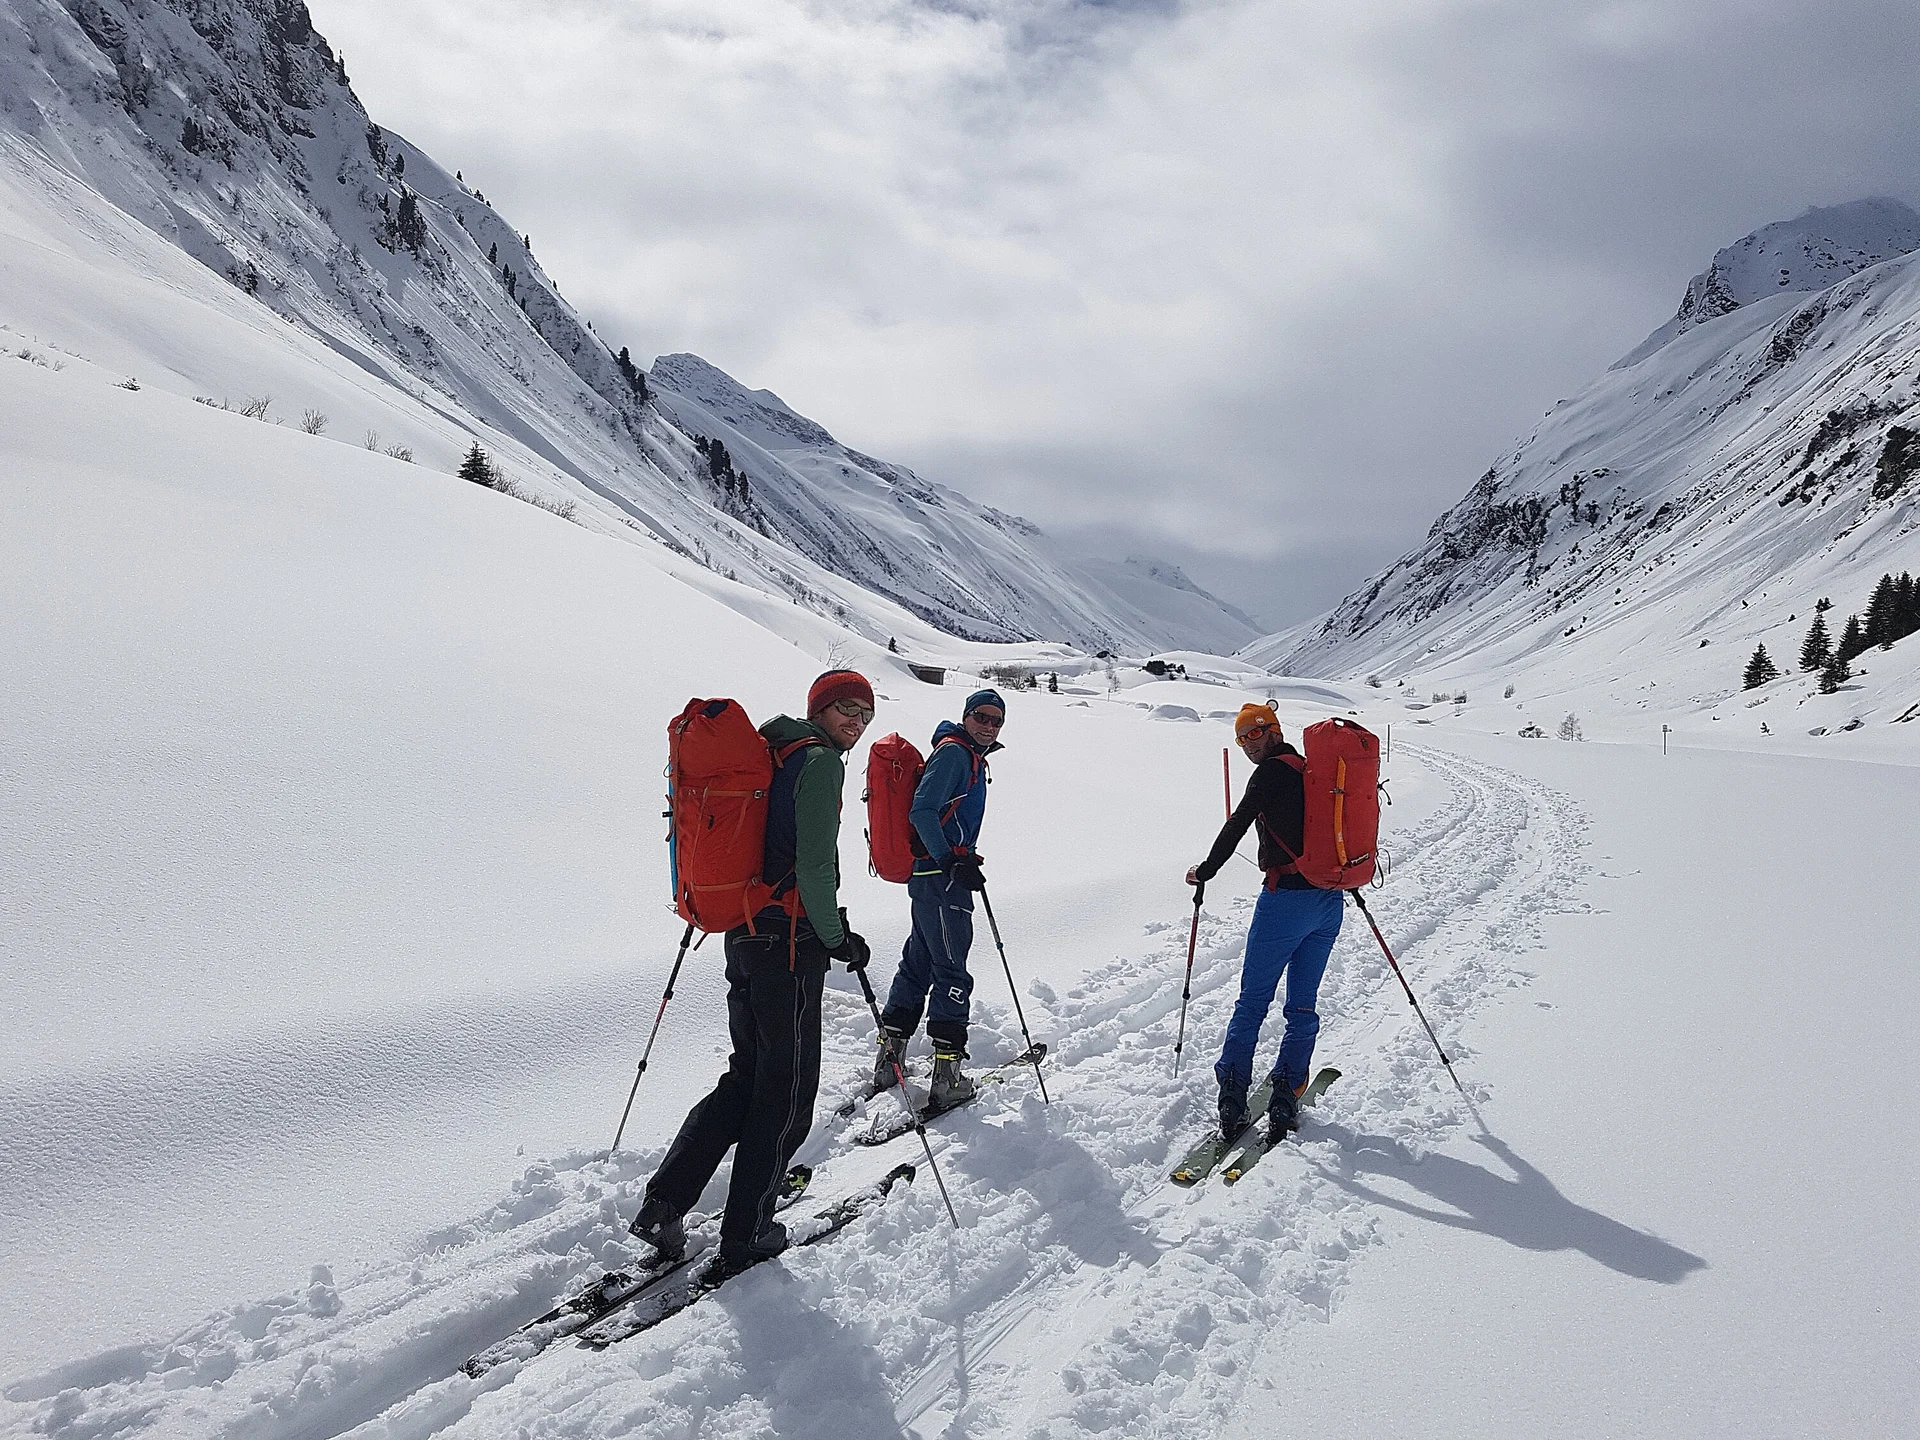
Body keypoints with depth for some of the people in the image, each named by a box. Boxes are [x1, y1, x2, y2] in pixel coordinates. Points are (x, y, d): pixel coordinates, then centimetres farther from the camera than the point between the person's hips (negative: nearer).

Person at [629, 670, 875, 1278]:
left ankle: (663, 1203, 15)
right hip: (790, 941, -9)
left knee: (747, 1076, 19)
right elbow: (814, 864, -19)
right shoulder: (820, 762, -12)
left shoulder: (766, 754, 15)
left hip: (744, 936, 9)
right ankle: (745, 1238, 12)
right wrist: (837, 937, -9)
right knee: (786, 1093, 4)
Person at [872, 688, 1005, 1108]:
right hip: (940, 878, -11)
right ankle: (947, 1079, -3)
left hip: (937, 872, 11)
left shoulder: (971, 757, 19)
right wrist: (953, 862, -27)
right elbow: (922, 812, -22)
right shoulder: (953, 752, -12)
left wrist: (964, 858, 30)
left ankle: (889, 1059, 23)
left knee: (919, 961, 15)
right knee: (952, 973, -6)